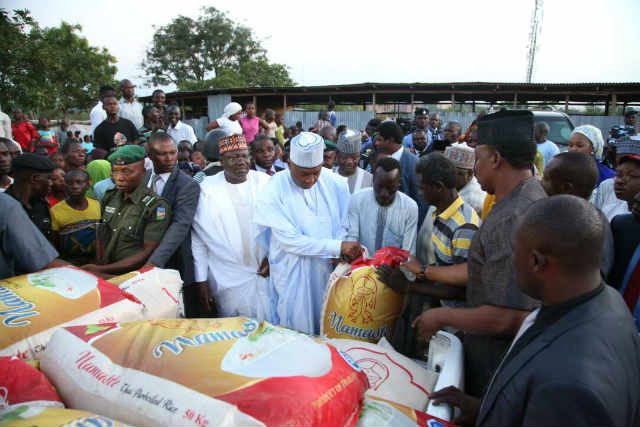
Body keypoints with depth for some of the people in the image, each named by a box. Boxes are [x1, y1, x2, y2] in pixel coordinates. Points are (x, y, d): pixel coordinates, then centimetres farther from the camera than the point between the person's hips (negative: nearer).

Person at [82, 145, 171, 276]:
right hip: (104, 273, 5)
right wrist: (96, 265, -2)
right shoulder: (110, 196, 5)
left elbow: (148, 252, -13)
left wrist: (102, 270, -14)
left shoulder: (156, 206, -12)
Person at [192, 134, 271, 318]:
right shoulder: (207, 189, -5)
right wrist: (201, 279, 0)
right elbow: (198, 237, -1)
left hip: (266, 273, 1)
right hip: (229, 280, -1)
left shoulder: (265, 182, -2)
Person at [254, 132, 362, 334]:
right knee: (298, 331, 12)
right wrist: (338, 247, -23)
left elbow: (344, 222, 1)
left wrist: (345, 248, -20)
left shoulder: (336, 183, -7)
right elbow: (290, 241, -20)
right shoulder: (273, 192, -17)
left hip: (329, 268, 3)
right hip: (293, 274, -3)